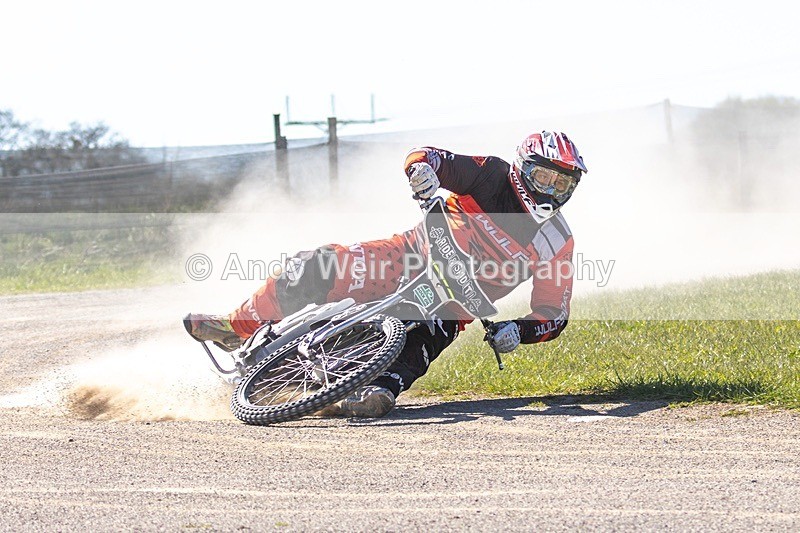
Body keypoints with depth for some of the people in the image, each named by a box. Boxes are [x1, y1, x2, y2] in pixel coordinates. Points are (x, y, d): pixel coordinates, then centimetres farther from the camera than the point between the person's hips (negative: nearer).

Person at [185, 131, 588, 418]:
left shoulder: (558, 245, -2)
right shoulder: (494, 178, -6)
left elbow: (554, 314, -1)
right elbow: (421, 157, -11)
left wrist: (517, 331, -22)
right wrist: (424, 170, -36)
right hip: (411, 257, -1)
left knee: (428, 336, -36)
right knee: (318, 267, -19)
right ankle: (238, 327, -5)